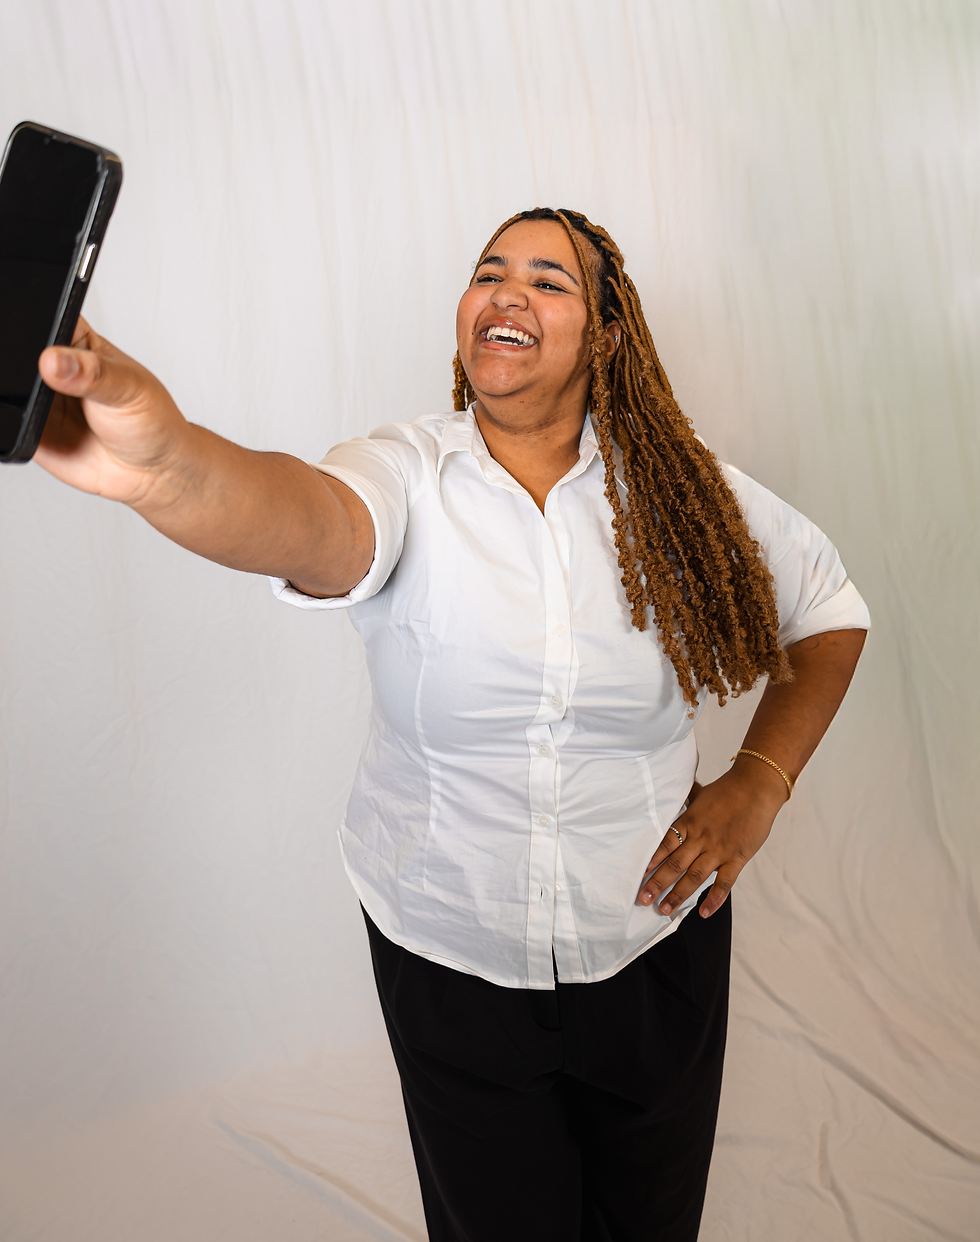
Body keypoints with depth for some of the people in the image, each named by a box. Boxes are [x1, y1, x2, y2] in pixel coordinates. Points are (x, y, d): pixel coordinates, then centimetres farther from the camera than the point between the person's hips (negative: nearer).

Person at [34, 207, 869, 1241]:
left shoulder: (682, 493, -7)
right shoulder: (408, 477, -13)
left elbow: (830, 612, 6)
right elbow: (317, 525, -36)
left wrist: (758, 783, -5)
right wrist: (166, 464, -59)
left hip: (651, 940, 2)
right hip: (446, 960, -1)